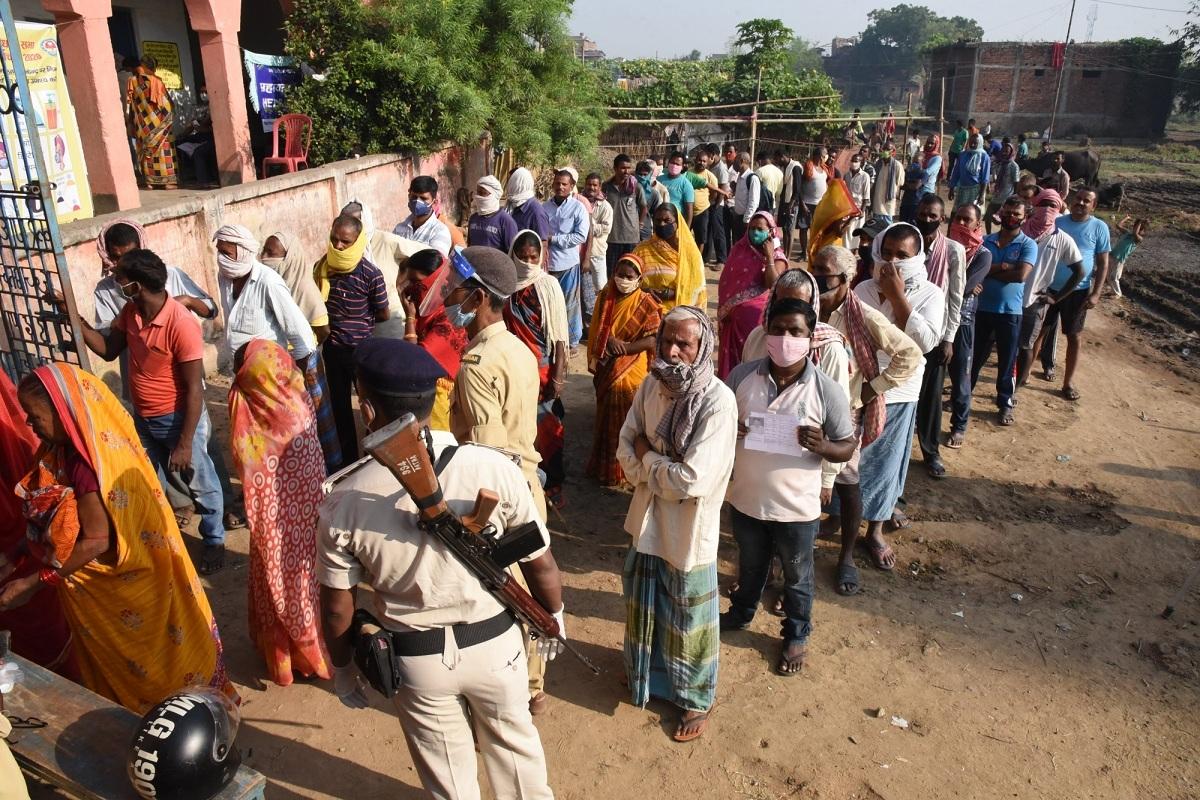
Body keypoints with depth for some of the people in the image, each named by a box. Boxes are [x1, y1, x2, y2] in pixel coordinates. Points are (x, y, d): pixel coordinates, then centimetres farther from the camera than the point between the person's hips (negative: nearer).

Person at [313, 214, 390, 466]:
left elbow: (383, 315, -7)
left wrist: (360, 324, 6)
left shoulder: (370, 274, -18)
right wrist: (339, 323, -1)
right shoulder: (321, 267, -4)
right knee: (339, 404, 15)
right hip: (332, 348, 5)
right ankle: (348, 457, 32)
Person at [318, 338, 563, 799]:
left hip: (415, 659, 0)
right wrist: (554, 615, 9)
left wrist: (342, 666, 12)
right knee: (514, 745, 28)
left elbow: (337, 607, -7)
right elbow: (541, 563, -11)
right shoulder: (493, 468, -23)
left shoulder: (343, 504, -20)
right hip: (493, 643, 0)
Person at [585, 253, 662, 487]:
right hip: (607, 371, 4)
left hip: (632, 372, -4)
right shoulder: (605, 297, 2)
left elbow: (653, 338, -16)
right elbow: (596, 331, 5)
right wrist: (610, 341, -14)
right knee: (607, 420, 16)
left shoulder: (645, 303, -10)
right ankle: (605, 468, 31)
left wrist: (624, 348, -21)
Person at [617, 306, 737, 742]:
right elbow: (626, 449, -2)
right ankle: (646, 669, 52)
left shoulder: (718, 401, -26)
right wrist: (664, 470, -20)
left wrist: (647, 457, -14)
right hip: (648, 516, 6)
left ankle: (696, 699, 36)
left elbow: (693, 479, -29)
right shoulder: (651, 385, -5)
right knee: (643, 601, 26)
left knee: (688, 617, 13)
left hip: (690, 526, -6)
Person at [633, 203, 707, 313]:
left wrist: (675, 293, -13)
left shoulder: (690, 250, 2)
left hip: (680, 310, 0)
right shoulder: (643, 249, 5)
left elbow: (697, 287, 0)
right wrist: (645, 290, -12)